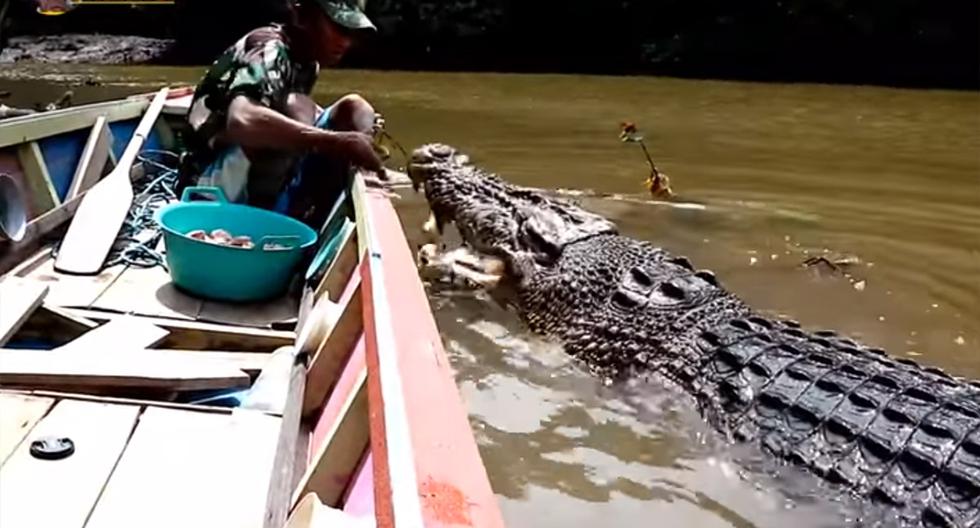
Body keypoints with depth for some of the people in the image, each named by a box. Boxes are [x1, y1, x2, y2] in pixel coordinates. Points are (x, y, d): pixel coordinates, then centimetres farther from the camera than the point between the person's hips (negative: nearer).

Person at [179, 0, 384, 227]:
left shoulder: (306, 62, 5)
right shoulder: (268, 50, -20)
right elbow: (242, 120, -40)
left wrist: (361, 131, -5)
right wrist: (339, 141, -43)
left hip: (265, 180, 9)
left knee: (354, 107, -1)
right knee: (296, 109, -30)